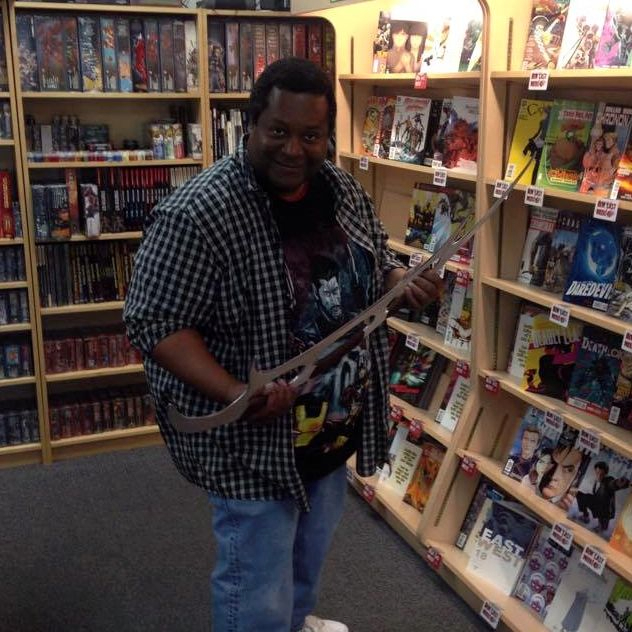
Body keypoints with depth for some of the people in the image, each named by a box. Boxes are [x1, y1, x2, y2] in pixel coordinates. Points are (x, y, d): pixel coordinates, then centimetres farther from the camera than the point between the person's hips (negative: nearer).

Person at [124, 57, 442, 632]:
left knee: (309, 557, 30)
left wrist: (406, 283, -10)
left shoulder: (344, 191, -1)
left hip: (339, 426, 7)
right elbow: (155, 323, -22)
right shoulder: (196, 214, -24)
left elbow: (376, 268, 13)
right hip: (254, 441, -7)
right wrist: (234, 394, -34)